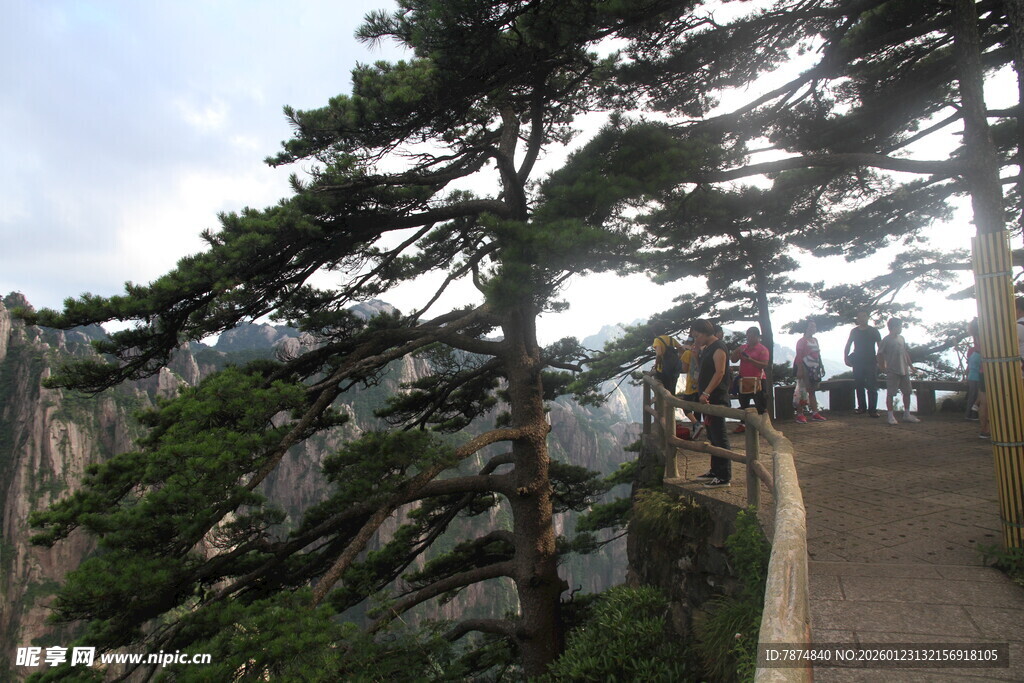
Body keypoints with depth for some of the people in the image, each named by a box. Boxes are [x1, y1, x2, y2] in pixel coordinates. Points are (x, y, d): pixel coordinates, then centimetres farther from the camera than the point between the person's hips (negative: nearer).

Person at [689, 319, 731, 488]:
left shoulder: (718, 348, -12)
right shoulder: (706, 348, 18)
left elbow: (720, 372, -22)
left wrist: (706, 393, -25)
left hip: (717, 400, -10)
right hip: (708, 400, 10)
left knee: (719, 437, -7)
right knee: (712, 437, 15)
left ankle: (724, 477, -3)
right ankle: (715, 472, 24)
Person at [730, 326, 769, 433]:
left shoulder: (762, 349, -5)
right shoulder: (743, 347, 13)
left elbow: (764, 365, -15)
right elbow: (733, 360, 10)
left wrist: (750, 360, -25)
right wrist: (737, 352, -9)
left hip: (757, 381, -6)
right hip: (744, 380, 6)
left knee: (760, 405, -3)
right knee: (743, 404, 12)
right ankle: (742, 425, 19)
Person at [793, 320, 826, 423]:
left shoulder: (815, 340, 16)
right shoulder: (802, 341, -7)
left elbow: (818, 355, 20)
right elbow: (799, 356, -14)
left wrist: (822, 367, 16)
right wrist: (800, 370, -22)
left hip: (814, 368, 8)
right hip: (804, 367, -8)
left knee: (812, 391, 10)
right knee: (803, 390, -9)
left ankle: (815, 413, 12)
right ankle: (800, 414, -7)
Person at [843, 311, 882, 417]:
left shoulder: (873, 331, 4)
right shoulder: (854, 331, 10)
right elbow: (848, 345, 14)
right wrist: (846, 358, 0)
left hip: (871, 362, -3)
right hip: (857, 363, 3)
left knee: (872, 387, -7)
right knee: (859, 386, 6)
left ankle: (872, 410, -6)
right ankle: (861, 407, 15)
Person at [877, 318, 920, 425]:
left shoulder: (901, 338, 13)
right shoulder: (886, 340, -8)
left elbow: (905, 353, 20)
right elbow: (880, 354, -7)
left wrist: (911, 365, 18)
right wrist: (883, 367, -8)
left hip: (904, 370, 8)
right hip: (892, 371, -7)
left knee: (907, 392, 11)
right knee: (890, 393, -3)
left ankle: (907, 414, 22)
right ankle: (891, 416, 2)